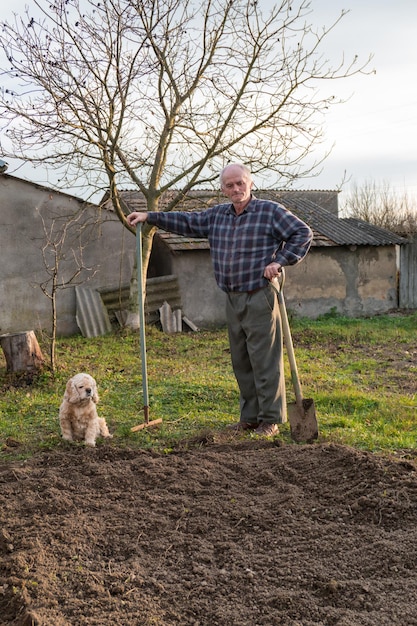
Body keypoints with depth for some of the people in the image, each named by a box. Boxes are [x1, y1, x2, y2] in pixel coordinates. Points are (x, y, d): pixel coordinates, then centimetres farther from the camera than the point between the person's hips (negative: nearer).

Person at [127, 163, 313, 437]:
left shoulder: (271, 211, -5)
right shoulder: (217, 215, 14)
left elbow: (303, 233, -6)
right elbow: (187, 221, 21)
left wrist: (280, 261, -13)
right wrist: (150, 216, 18)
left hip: (261, 299, -7)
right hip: (233, 300, 7)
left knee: (265, 360, -4)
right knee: (241, 362, 11)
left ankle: (271, 420, 4)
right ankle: (250, 416, 21)